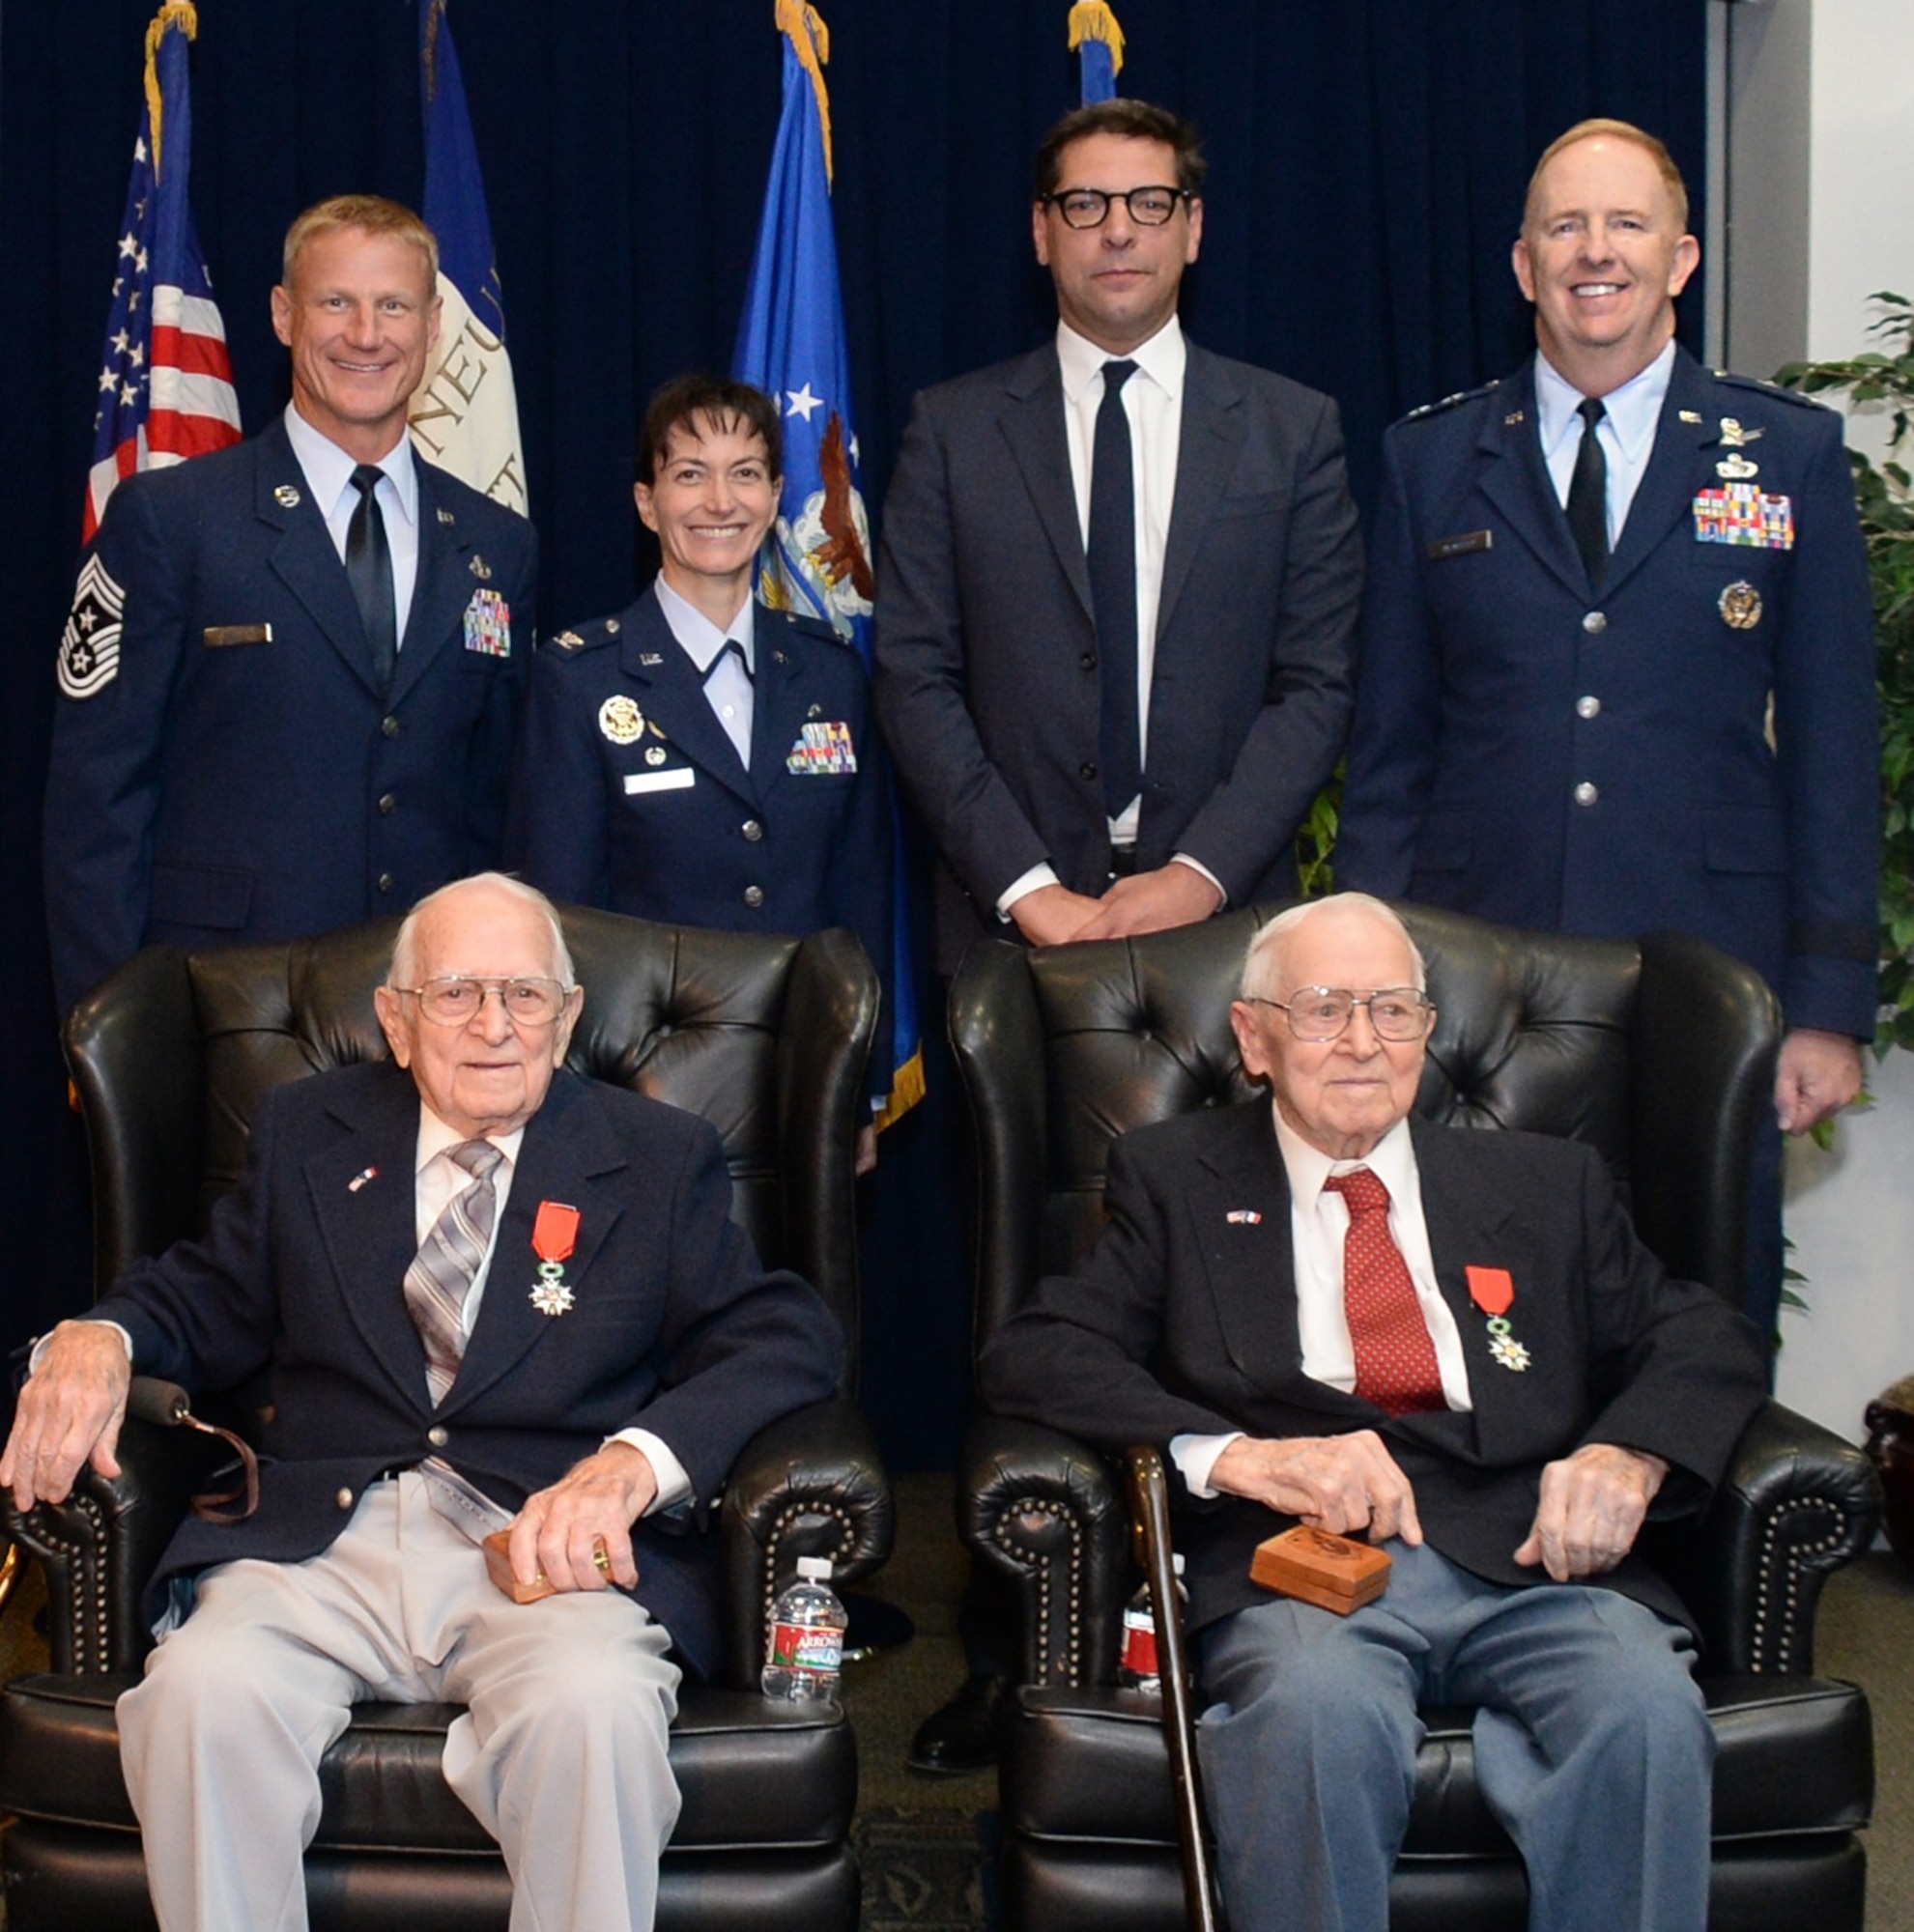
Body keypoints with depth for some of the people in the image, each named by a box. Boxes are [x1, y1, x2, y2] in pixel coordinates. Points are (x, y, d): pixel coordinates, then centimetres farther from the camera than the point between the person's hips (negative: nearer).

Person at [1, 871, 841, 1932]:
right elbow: (204, 1298, 24)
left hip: (552, 1542, -1)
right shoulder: (305, 1132, 19)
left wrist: (636, 1460, -17)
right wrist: (99, 1336, -2)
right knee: (200, 1693, -30)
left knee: (595, 1708, -35)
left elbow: (787, 1335, 2)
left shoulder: (662, 1160, 11)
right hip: (323, 1539, 2)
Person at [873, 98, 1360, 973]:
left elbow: (1317, 685, 1)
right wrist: (1028, 889, -11)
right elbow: (915, 679, -1)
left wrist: (1202, 874, -12)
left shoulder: (1294, 429, 5)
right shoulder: (952, 429, 5)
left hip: (1224, 912, 0)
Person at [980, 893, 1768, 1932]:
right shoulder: (1176, 1176, 17)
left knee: (1647, 1709, -30)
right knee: (1316, 1709, -36)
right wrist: (1236, 1454, -15)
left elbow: (1706, 1337, 18)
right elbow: (1031, 1352, 4)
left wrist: (1630, 1453, -7)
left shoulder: (1545, 1184, 24)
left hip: (1529, 1559, 2)